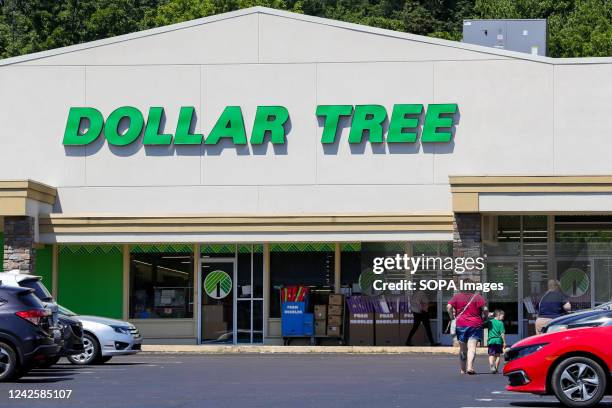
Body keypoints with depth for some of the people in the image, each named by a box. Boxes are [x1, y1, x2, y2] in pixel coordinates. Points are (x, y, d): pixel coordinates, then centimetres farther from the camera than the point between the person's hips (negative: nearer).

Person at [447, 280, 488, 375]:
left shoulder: (457, 296, 4)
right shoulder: (477, 297, 0)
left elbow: (449, 307, -9)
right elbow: (485, 309, -9)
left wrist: (452, 317, 4)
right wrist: (485, 317, 9)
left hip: (460, 324, 2)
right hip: (475, 325, -2)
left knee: (462, 348, 13)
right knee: (472, 347, -9)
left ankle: (463, 369, 19)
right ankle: (470, 367, -27)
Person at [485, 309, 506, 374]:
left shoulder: (489, 322, 6)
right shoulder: (500, 323, -4)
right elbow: (502, 333, -8)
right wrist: (504, 342, -3)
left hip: (491, 341, 1)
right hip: (498, 341, -1)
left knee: (491, 355, -4)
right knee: (497, 355, 12)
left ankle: (491, 366, -29)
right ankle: (496, 368, 16)